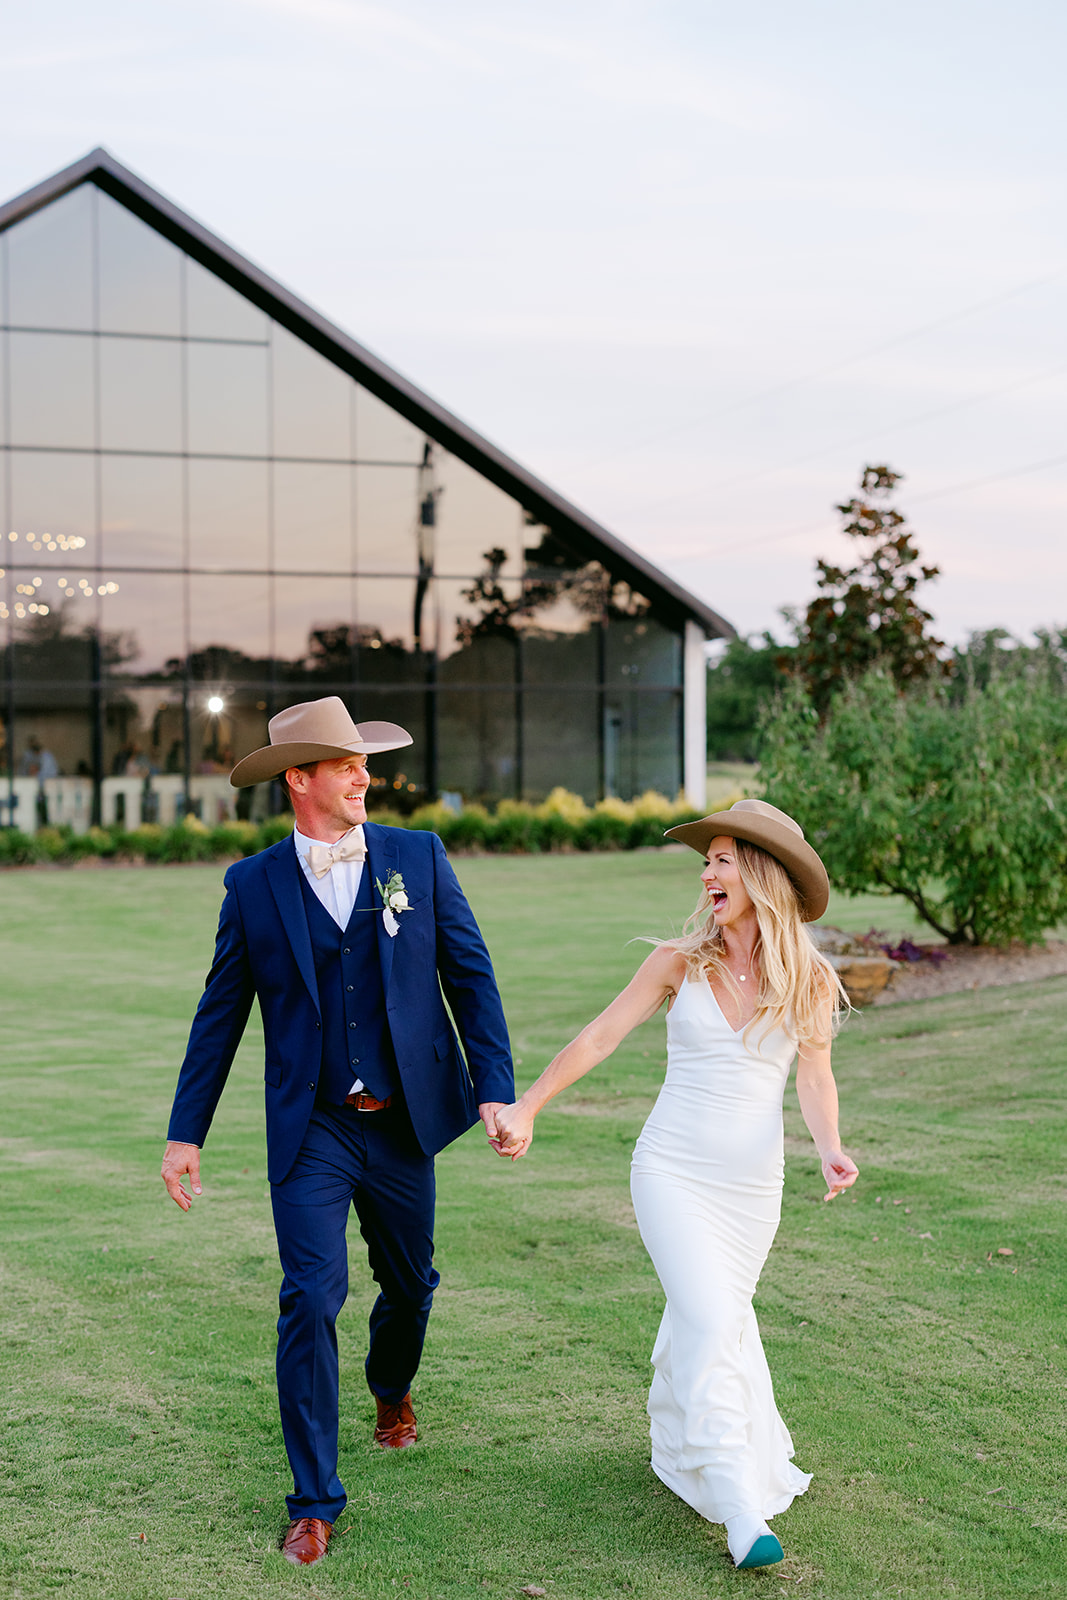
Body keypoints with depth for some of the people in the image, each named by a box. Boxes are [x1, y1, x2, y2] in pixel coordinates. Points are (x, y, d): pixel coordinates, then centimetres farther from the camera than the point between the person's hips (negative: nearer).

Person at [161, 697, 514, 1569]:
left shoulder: (418, 857, -1)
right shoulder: (254, 885, -2)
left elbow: (471, 976, 1)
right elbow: (220, 1014, 3)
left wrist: (496, 1088, -8)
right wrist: (186, 1132, 2)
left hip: (402, 1126, 2)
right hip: (310, 1132, -2)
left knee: (410, 1283, 17)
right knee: (311, 1301, -10)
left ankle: (392, 1389, 51)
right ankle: (315, 1504, 2)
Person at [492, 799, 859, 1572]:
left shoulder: (810, 980, -3)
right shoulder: (680, 962, -5)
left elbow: (815, 1079, 8)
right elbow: (599, 1037, -1)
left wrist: (831, 1150, -10)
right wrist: (526, 1107, -4)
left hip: (752, 1184, 2)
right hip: (672, 1169, -2)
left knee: (712, 1322, 13)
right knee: (710, 1321, -14)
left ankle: (682, 1450, 39)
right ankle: (742, 1510, -14)